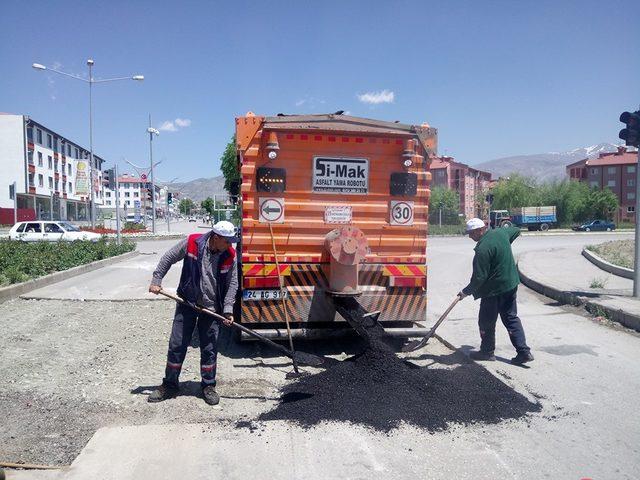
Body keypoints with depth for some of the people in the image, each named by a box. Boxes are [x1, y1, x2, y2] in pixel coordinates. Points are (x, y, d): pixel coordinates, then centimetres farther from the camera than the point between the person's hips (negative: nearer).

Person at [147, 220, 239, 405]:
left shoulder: (230, 255, -11)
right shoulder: (192, 242, -15)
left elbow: (232, 284, -3)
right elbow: (168, 258, -2)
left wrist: (227, 309, -10)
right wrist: (156, 280, -5)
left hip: (211, 308, 1)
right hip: (187, 303, 0)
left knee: (209, 349, 7)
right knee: (177, 345, 7)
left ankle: (208, 386, 24)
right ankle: (170, 385, 24)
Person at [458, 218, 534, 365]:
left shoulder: (482, 249, -25)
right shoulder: (500, 232, 0)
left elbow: (479, 277, -23)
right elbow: (516, 230, 24)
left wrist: (466, 291, -12)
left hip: (494, 290, -9)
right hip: (511, 284, 9)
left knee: (486, 322, 8)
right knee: (511, 318, 14)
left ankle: (487, 351, 20)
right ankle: (523, 351, 11)